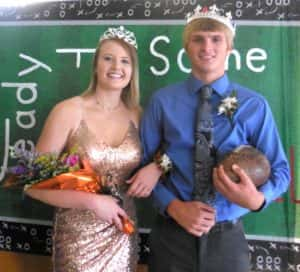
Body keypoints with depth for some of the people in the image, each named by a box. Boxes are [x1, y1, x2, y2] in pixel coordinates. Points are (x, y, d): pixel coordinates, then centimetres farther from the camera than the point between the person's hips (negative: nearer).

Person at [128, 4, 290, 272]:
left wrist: (257, 199, -22)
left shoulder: (254, 105, -3)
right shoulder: (162, 101, -3)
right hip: (171, 234, 0)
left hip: (227, 237, 1)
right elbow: (143, 165, -1)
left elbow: (279, 170, -1)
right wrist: (174, 207, -15)